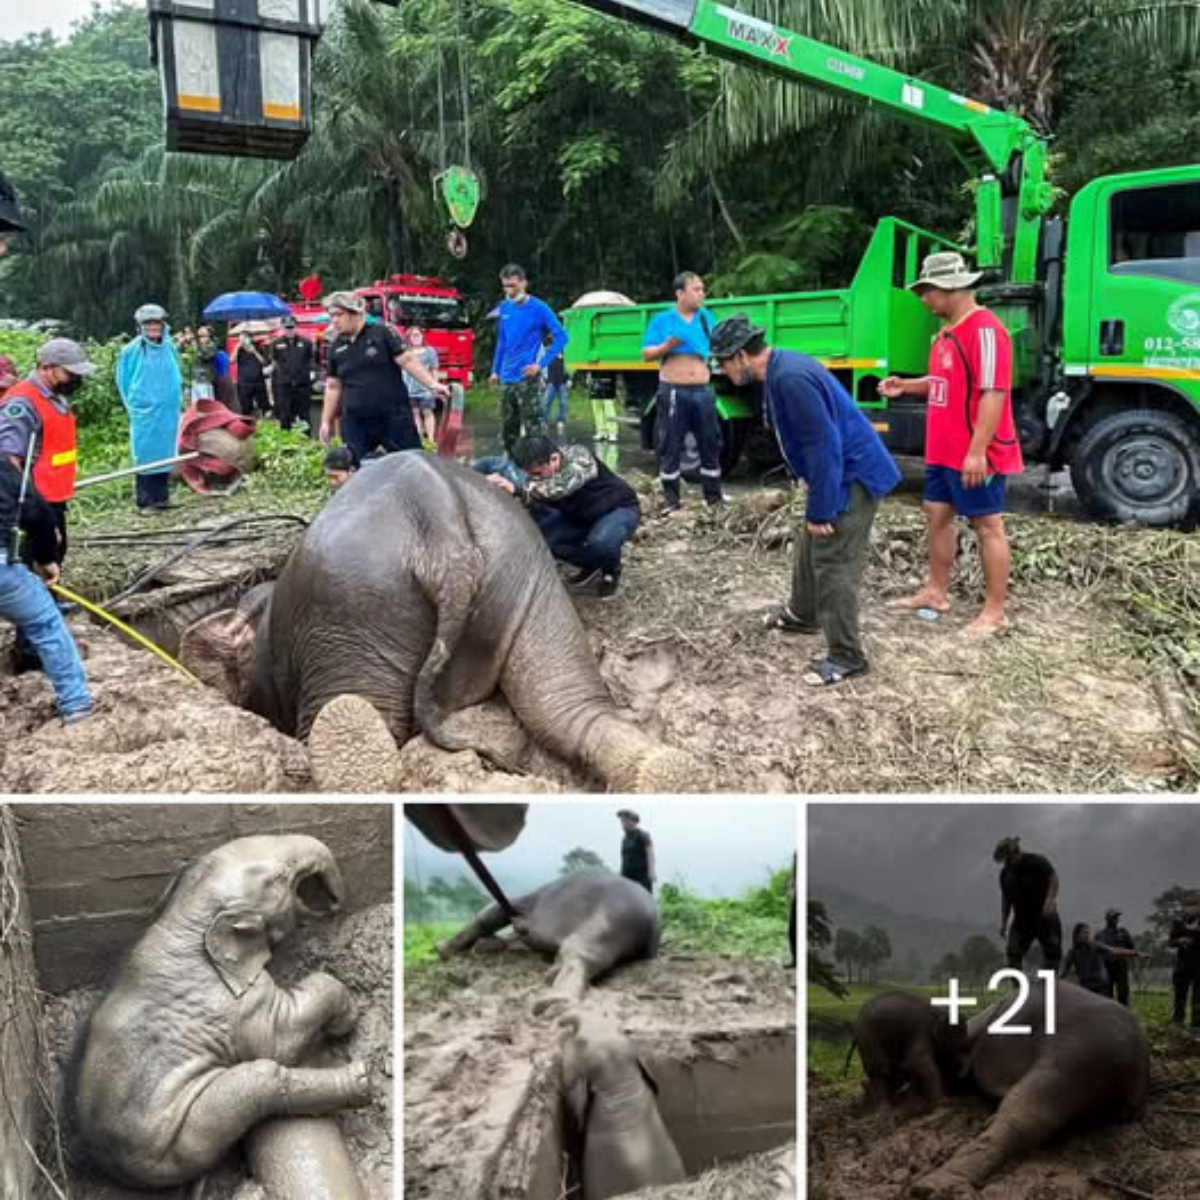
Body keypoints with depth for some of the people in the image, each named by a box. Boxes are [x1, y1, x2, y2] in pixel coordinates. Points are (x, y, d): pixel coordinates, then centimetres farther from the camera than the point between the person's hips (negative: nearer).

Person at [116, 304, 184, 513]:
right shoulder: (132, 350, -5)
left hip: (168, 412, 4)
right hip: (144, 413, -4)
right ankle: (145, 502, 1)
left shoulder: (169, 348, 7)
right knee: (146, 455, -3)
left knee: (165, 452, 9)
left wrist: (175, 400, 10)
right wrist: (133, 405, 2)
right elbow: (123, 381, 3)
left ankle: (162, 497, 18)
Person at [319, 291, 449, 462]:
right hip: (355, 422, 3)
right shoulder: (336, 347, 10)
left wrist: (432, 384, -16)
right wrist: (326, 421, 14)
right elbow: (333, 387, 15)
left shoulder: (382, 333, -2)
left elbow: (408, 360, -7)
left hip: (394, 416, -3)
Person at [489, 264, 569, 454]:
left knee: (534, 424, -10)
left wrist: (541, 364, -15)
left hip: (527, 377, -7)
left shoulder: (538, 308, -8)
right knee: (507, 425, 15)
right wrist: (496, 370, 18)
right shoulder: (504, 307, 10)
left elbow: (561, 337, -9)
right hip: (507, 377, 7)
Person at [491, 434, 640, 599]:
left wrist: (517, 489, -66)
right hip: (580, 517, 6)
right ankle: (591, 565, 9)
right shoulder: (539, 478, -15)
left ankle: (612, 571, 0)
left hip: (619, 509, -6)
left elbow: (560, 487, -54)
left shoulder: (579, 458, -34)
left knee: (600, 542, -37)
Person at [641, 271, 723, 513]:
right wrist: (667, 346, -18)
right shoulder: (662, 320, 1)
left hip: (702, 391, 4)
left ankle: (713, 495, 15)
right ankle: (671, 497, 10)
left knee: (711, 443, 5)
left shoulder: (706, 317, 11)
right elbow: (646, 355, -2)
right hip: (673, 392, -3)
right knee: (671, 446, 1)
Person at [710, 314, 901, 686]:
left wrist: (820, 511, -23)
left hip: (853, 476, -10)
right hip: (835, 472, 10)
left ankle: (846, 656, 0)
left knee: (833, 563, -8)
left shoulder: (791, 378, -26)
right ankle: (802, 614, 43)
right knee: (809, 547, 23)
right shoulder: (779, 370, 6)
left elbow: (824, 446, -27)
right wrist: (816, 503, 18)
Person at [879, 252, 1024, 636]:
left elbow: (993, 393, -23)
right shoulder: (949, 331, 13)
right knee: (937, 515, 16)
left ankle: (994, 611, 8)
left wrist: (977, 451, -26)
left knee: (988, 526, -1)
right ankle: (936, 593, 30)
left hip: (976, 455, -10)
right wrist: (907, 386, 9)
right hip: (944, 451, 10)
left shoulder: (985, 330, -18)